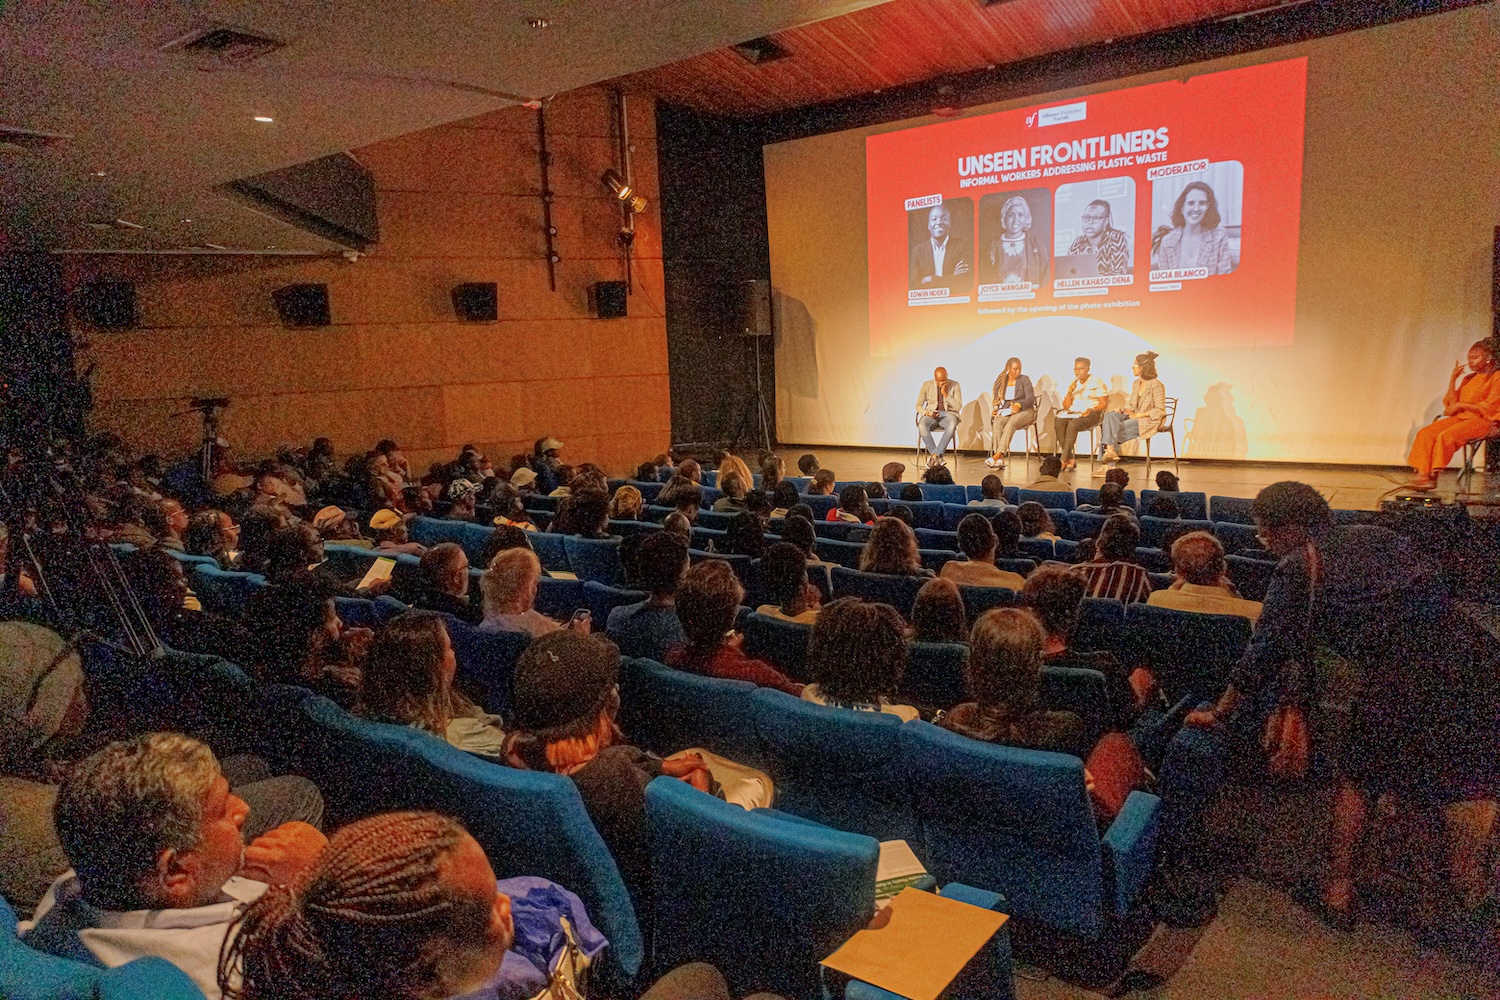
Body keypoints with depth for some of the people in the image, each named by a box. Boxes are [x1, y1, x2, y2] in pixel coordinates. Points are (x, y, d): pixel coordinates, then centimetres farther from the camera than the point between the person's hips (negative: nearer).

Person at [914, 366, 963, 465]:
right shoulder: (927, 385, 3)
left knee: (952, 425, -39)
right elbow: (918, 405, 6)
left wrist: (945, 394, -16)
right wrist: (927, 413, -16)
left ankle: (934, 455, -35)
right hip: (931, 414, 1)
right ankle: (938, 456, -31)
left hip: (948, 413, -1)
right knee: (922, 425, -35)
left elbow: (958, 407, -6)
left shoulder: (955, 385, 0)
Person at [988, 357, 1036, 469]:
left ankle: (998, 455, -47)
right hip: (1006, 412, 3)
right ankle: (1001, 459, -42)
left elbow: (1031, 399, -8)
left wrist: (1018, 405, -27)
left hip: (1024, 411, -3)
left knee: (1010, 424, -36)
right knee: (997, 423, -32)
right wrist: (995, 409, -8)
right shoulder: (1001, 381, 12)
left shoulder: (1024, 379, 2)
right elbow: (996, 399, 14)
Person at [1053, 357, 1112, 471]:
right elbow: (1066, 406, 11)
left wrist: (1091, 410, -21)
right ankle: (1070, 460, -29)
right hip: (1073, 413, 5)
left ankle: (1064, 460, -34)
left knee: (1072, 425, -36)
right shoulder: (1073, 383, 16)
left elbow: (1104, 403, -3)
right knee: (1058, 423, -28)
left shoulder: (1097, 382, 2)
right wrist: (1069, 392, -5)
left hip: (1092, 414, -5)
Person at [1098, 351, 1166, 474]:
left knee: (1114, 429, -27)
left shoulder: (1156, 385, -9)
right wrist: (1122, 409, -2)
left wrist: (1138, 415, -17)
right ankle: (1110, 450, -32)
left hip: (1148, 421, -7)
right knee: (1110, 416, -22)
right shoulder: (1136, 383, 14)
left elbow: (1160, 411, -12)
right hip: (1133, 417, 7)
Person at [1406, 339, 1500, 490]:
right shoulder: (1468, 379, 19)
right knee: (1425, 433, -19)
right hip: (1461, 418, 7)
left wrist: (1461, 405, -12)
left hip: (1483, 421, -7)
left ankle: (1433, 476, -26)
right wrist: (1453, 379, 6)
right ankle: (1422, 474, -30)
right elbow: (1451, 404, 11)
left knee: (1446, 436, -33)